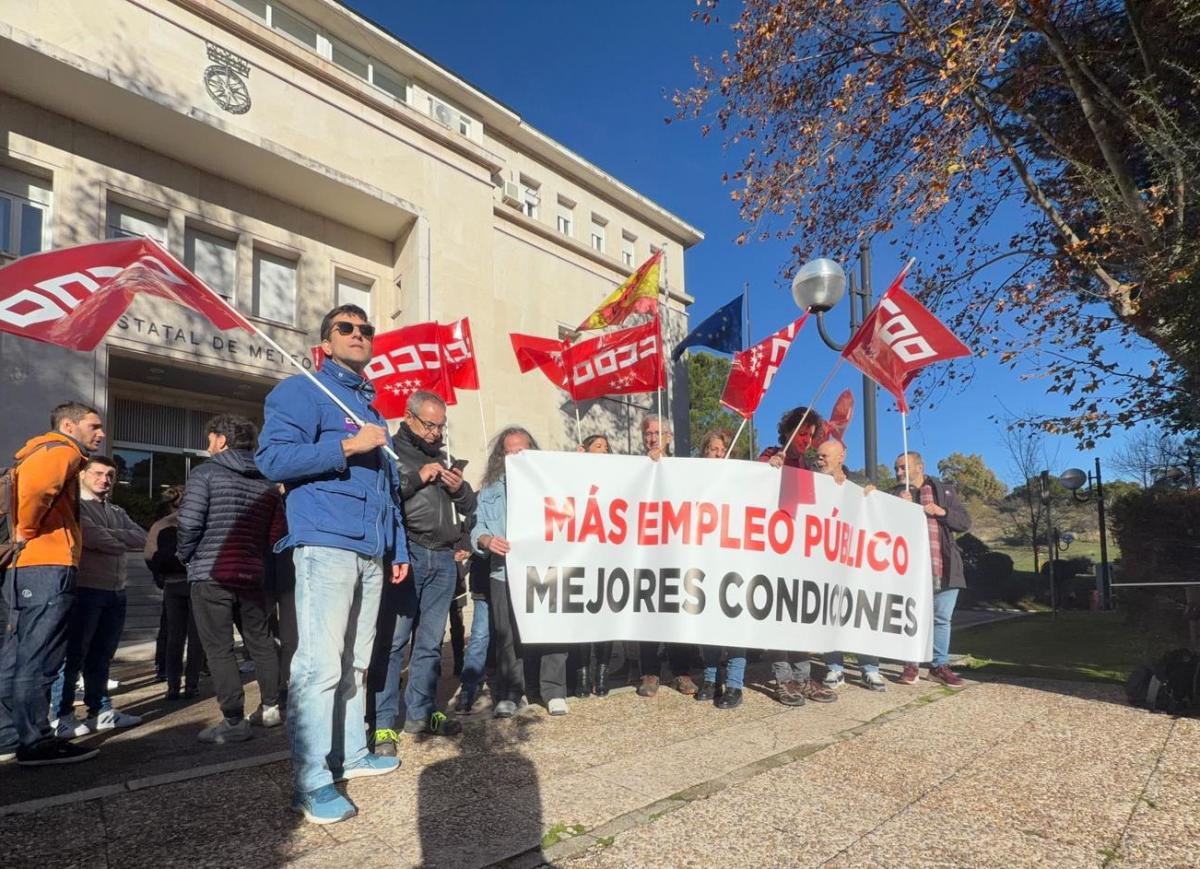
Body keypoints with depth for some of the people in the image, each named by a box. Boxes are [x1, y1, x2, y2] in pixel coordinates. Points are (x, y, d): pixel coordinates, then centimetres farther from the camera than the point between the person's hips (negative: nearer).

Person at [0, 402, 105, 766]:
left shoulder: (46, 453, 24)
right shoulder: (63, 451, -7)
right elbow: (37, 483, -29)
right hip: (47, 569, -10)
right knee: (37, 660, -5)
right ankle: (36, 742, 0)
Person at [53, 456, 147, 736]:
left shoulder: (117, 512, 20)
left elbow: (142, 538, 6)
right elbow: (93, 538, -17)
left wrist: (111, 535, -9)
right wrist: (124, 542, -3)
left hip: (116, 592, 7)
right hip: (84, 590, -7)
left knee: (101, 655, 12)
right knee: (74, 655, -2)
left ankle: (101, 710, 19)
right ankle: (62, 716, 5)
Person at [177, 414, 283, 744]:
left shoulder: (206, 473, -5)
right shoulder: (266, 482, 10)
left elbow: (189, 522, -13)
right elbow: (271, 531, 8)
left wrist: (185, 556, 4)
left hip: (211, 574, -5)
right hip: (252, 575, 5)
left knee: (219, 649, 1)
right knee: (260, 641, 16)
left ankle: (234, 721, 1)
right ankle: (270, 707, 25)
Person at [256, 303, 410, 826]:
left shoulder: (371, 404, 23)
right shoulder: (303, 391, 0)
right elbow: (272, 457, -15)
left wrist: (399, 548, 20)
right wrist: (348, 447, -17)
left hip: (370, 552, 8)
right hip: (325, 544, -8)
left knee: (354, 662, 14)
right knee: (320, 663, -9)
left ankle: (351, 753, 25)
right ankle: (311, 783, -2)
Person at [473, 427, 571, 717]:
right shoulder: (490, 490, 13)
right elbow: (477, 528, 5)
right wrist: (486, 540, -16)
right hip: (505, 573, 1)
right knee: (508, 637, 5)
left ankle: (554, 692, 13)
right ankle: (510, 693, 19)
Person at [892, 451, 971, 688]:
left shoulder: (945, 491, 11)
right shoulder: (896, 495, 9)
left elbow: (965, 523, 6)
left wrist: (942, 512, -10)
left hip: (944, 568, 1)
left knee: (942, 619, 7)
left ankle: (940, 666, 16)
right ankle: (911, 665, 12)